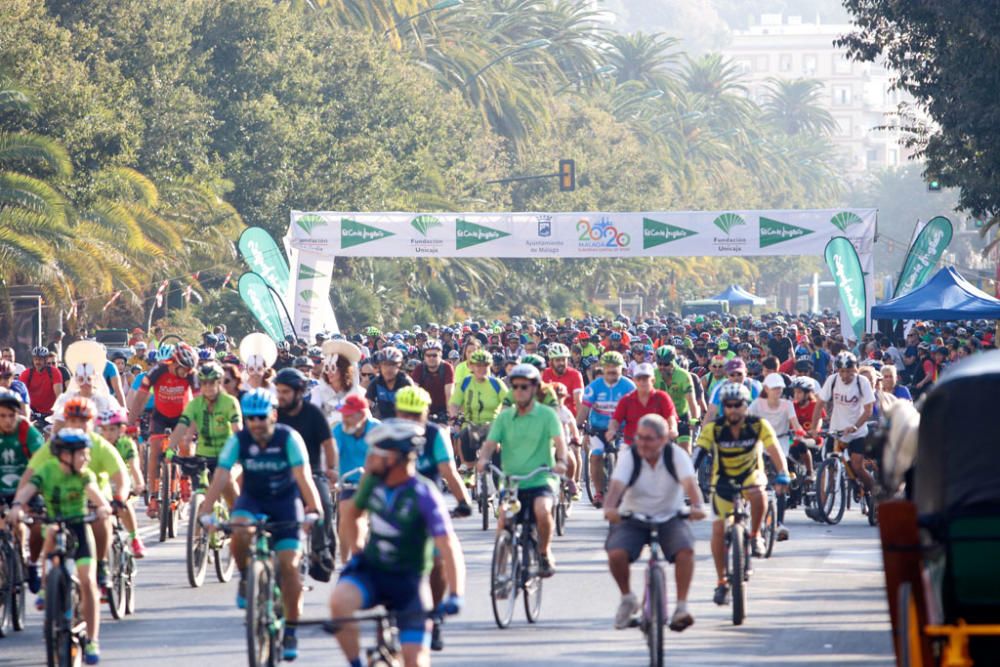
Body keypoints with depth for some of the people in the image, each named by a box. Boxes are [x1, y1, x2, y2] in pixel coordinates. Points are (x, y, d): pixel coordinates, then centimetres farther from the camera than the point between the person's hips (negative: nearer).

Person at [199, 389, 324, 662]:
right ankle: (245, 578, -3)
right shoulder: (238, 440, -17)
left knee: (288, 565, -10)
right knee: (240, 530, -33)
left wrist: (314, 509, -43)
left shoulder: (289, 438, -21)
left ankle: (291, 631, 1)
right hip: (252, 498, 1)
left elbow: (303, 476, -30)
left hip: (285, 501, -1)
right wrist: (206, 511, -34)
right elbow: (221, 477, -23)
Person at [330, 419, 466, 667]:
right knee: (339, 601, -29)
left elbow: (448, 546, -28)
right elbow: (351, 511, 17)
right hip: (370, 570, 4)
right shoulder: (372, 481, -5)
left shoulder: (424, 495, -21)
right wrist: (356, 551, 8)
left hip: (408, 582, -4)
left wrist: (455, 596, -38)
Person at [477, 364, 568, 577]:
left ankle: (545, 553, -5)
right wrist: (483, 459, -23)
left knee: (542, 511, -31)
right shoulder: (504, 417, 9)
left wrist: (560, 461, -32)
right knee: (503, 521, -17)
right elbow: (490, 443, -1)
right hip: (511, 484, 3)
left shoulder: (547, 415, 2)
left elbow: (559, 441, -11)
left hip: (540, 482, -3)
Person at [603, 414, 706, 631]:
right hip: (633, 518, 0)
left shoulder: (676, 455, -11)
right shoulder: (629, 457, -10)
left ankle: (681, 607, -18)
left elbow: (690, 482, -26)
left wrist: (697, 505, -47)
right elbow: (617, 485, -26)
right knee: (616, 554, -26)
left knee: (685, 550, -30)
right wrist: (609, 507, -48)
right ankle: (627, 599, 2)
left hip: (669, 518, 0)